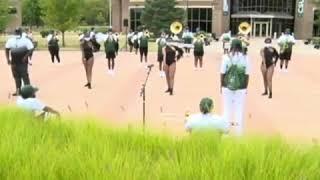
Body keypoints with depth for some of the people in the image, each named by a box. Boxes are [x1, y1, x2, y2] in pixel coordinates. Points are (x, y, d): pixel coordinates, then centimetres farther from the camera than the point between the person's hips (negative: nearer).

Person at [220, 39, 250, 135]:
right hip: (241, 88, 0)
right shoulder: (245, 58, -5)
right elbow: (247, 74, -2)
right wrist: (246, 87, 9)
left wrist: (221, 86, 7)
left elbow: (223, 73, -6)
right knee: (239, 110, 9)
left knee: (227, 109, 10)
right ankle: (239, 132, 15)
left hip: (227, 87, 0)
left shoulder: (226, 57, -8)